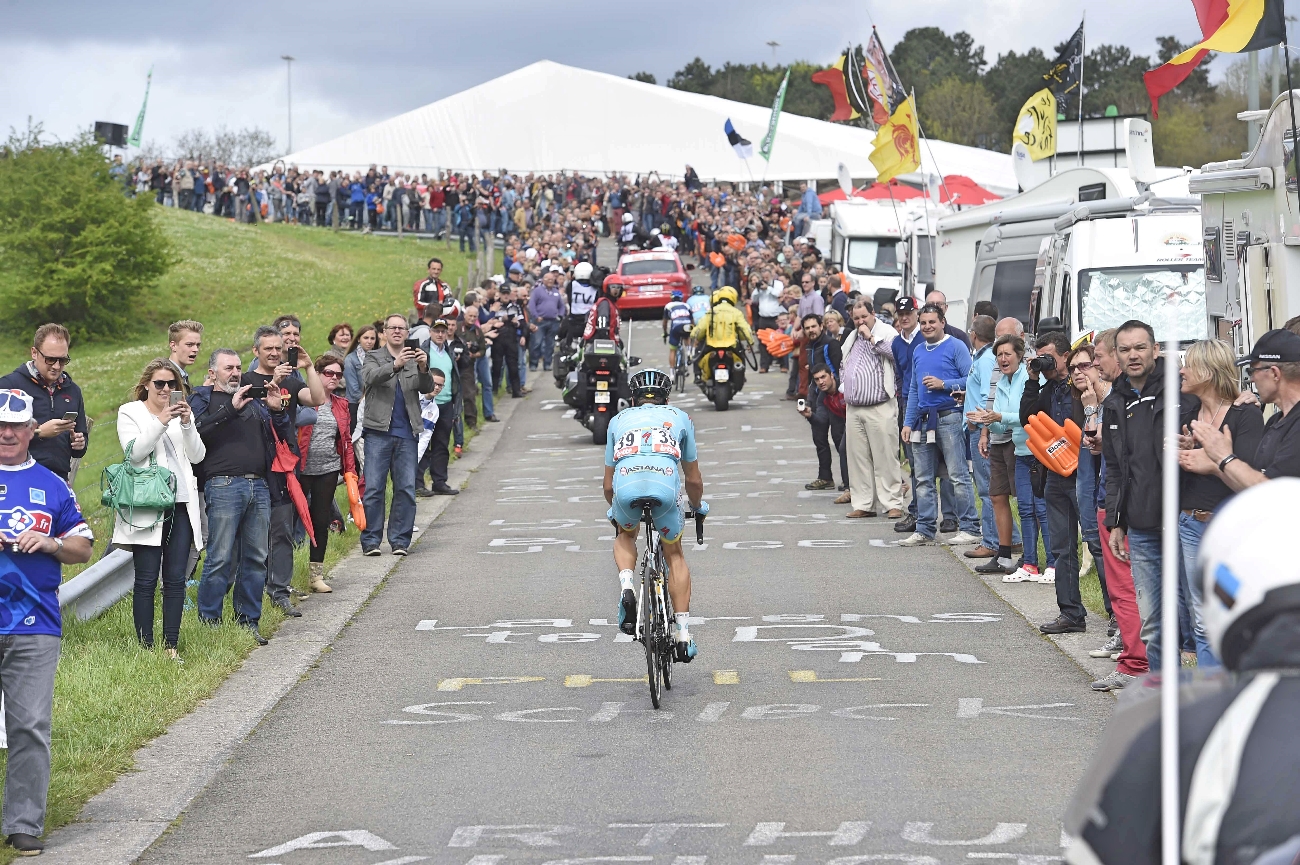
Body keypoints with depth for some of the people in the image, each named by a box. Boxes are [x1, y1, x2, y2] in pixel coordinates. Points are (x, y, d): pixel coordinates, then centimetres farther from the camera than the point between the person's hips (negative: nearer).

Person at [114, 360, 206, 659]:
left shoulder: (181, 411, 17)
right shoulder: (130, 412, 6)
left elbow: (198, 456, 7)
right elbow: (134, 451, -10)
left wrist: (187, 424, -8)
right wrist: (161, 421, -17)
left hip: (181, 504, 4)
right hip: (148, 507, -4)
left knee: (176, 579, 2)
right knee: (146, 581, -3)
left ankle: (171, 646, 6)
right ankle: (146, 646, 0)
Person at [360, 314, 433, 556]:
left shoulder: (414, 360, 14)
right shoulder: (374, 358, 8)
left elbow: (427, 388, -1)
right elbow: (370, 377, -14)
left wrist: (423, 368, -22)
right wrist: (395, 365, -31)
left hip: (406, 435, 2)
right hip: (378, 431, -2)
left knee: (406, 489, 1)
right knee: (373, 488, -4)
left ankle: (400, 541, 7)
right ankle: (371, 541, 1)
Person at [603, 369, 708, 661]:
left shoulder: (619, 419, 33)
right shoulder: (679, 417, 32)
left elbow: (608, 484, 35)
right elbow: (693, 479, 36)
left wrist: (614, 510, 55)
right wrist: (697, 505, 56)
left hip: (626, 483, 0)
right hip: (665, 483, 0)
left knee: (625, 536, 33)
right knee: (674, 553, 22)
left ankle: (626, 586, 5)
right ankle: (682, 633, 15)